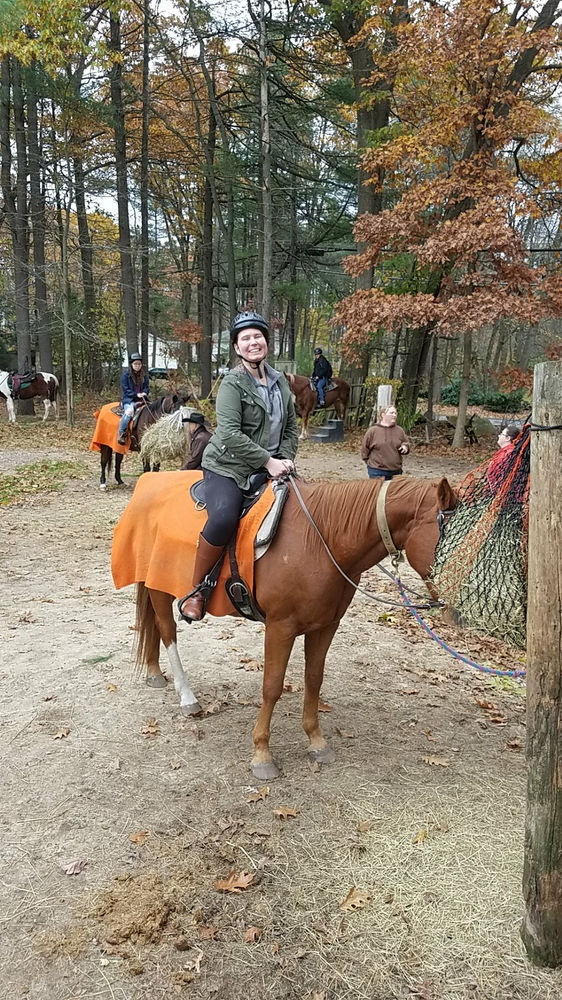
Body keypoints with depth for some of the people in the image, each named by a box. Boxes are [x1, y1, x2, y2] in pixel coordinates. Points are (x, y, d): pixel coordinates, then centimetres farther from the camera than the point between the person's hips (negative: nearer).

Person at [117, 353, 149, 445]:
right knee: (129, 411, -36)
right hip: (128, 399, -4)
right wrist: (136, 394, -15)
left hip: (141, 399, 4)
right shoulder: (125, 375, 2)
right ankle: (121, 434, -27)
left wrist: (144, 393, -11)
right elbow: (126, 390, -3)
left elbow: (146, 388, 13)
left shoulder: (144, 376, 15)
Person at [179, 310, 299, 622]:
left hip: (271, 466, 7)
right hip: (228, 467, -7)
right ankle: (196, 590, -14)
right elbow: (230, 434, -19)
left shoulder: (280, 382, 12)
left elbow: (291, 427, 17)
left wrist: (286, 459, -1)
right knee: (223, 518, -33)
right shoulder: (232, 384, -8)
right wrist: (269, 461, -21)